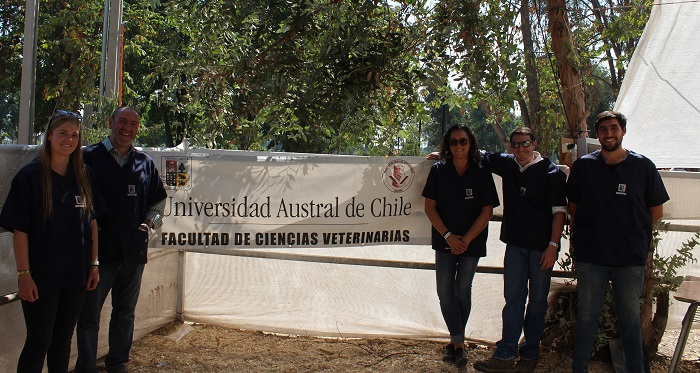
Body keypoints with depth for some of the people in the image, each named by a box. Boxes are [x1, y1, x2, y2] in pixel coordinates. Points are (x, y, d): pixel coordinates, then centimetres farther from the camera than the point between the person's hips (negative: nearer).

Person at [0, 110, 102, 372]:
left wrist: (93, 264, 6)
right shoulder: (30, 176, -8)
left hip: (76, 273, 4)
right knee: (39, 341, 3)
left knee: (63, 339, 14)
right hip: (42, 275, -4)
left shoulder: (83, 176, 6)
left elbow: (92, 223, 10)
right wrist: (24, 274, -14)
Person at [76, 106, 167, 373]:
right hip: (100, 246, -4)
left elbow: (159, 199, 20)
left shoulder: (145, 162, 10)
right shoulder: (90, 157, -1)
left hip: (134, 248, 4)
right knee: (89, 314, 1)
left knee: (125, 312, 14)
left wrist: (149, 223, 6)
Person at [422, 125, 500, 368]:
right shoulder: (438, 171, -2)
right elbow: (429, 207, -3)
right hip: (444, 241, 1)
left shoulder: (482, 174, -4)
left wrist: (466, 239, -14)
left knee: (462, 291, 8)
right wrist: (448, 236, -12)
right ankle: (459, 343, 1)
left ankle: (455, 342, 20)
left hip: (471, 243, -1)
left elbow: (487, 211, -6)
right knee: (445, 291, -6)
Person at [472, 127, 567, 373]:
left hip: (542, 246, -3)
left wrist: (553, 245, -13)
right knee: (514, 298, 2)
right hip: (515, 243, 4)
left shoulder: (551, 172, -7)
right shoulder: (506, 164, 6)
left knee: (537, 300, 6)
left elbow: (559, 211, -8)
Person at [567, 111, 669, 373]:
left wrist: (631, 230, 4)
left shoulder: (643, 166, -1)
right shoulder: (583, 166, 1)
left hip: (631, 256, 0)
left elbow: (656, 212, 6)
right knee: (587, 315, 10)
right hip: (589, 255, 1)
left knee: (630, 317, 11)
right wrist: (594, 228, 4)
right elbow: (573, 208, 10)